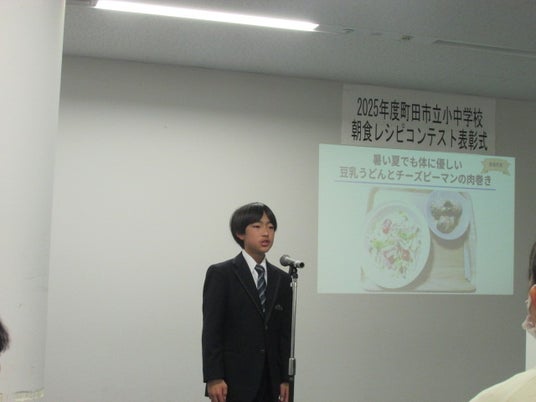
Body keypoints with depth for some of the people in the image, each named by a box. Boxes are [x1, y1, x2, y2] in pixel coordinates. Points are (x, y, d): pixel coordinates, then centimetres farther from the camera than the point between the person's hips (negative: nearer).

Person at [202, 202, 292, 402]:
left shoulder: (282, 279, 11)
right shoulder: (220, 274, -3)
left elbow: (285, 333, 10)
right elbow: (211, 331, -8)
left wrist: (286, 378, 5)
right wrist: (213, 378, -14)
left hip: (269, 383, 5)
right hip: (233, 382, -5)